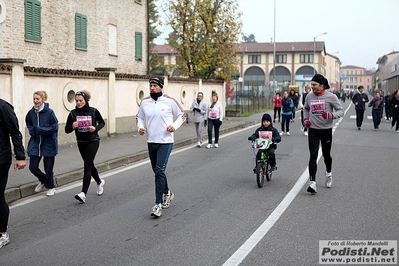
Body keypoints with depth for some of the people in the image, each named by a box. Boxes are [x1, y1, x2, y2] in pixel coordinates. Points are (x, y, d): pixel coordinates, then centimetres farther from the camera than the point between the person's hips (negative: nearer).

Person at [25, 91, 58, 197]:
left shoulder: (49, 112, -14)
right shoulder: (31, 113, 0)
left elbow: (54, 127, -15)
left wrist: (39, 129, -18)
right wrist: (32, 130, -4)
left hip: (48, 144, -4)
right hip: (35, 143, 4)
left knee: (48, 168, 6)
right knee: (33, 166, 4)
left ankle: (50, 186, 29)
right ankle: (43, 180, 34)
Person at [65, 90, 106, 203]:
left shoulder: (93, 111, -8)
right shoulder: (73, 113, -4)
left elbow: (102, 123, 7)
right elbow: (67, 130, 0)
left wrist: (96, 128, -13)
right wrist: (72, 127, -22)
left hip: (93, 141, -4)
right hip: (81, 143, 4)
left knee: (87, 166, -13)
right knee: (90, 165, 17)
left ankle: (84, 193, -17)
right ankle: (99, 182, 44)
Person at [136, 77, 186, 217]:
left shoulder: (169, 101, -7)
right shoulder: (144, 102, 4)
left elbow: (182, 114, 4)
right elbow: (139, 117, 18)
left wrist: (174, 126, -12)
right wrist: (140, 127, -2)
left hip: (165, 142, -5)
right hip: (151, 142, 5)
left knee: (159, 171, -14)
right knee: (157, 171, 16)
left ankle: (158, 204, -10)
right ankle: (167, 193, 41)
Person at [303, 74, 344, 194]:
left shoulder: (330, 96, -8)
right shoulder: (309, 96, 4)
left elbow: (341, 111, -6)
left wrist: (331, 115, -26)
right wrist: (305, 119, 6)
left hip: (326, 130, -2)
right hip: (313, 130, 2)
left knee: (326, 155, 15)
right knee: (313, 156, -10)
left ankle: (328, 174, 44)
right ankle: (312, 183, -14)